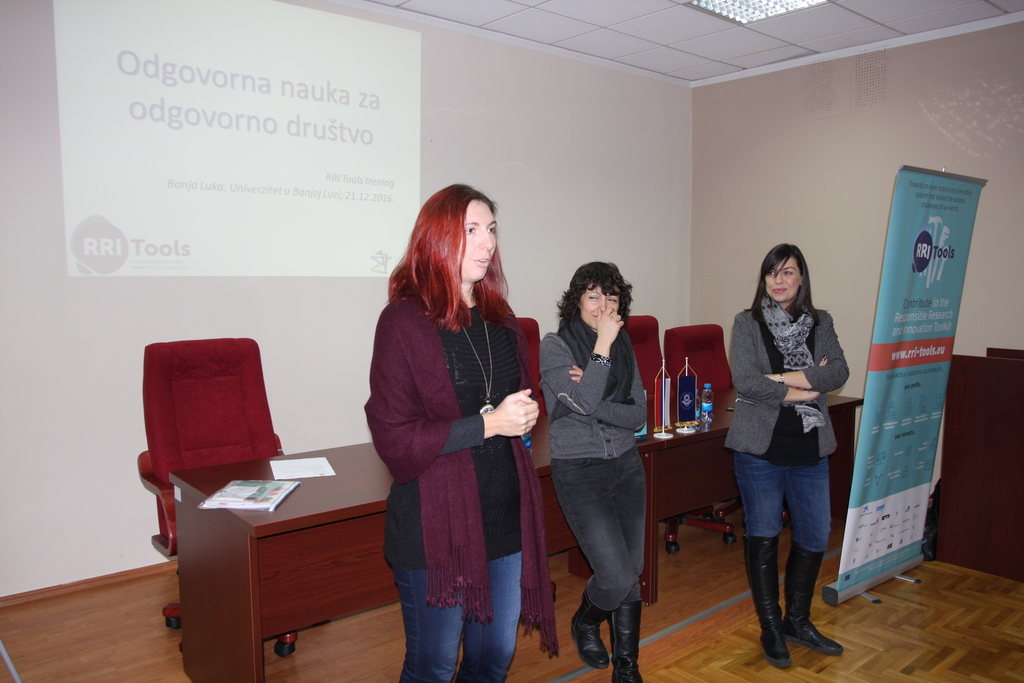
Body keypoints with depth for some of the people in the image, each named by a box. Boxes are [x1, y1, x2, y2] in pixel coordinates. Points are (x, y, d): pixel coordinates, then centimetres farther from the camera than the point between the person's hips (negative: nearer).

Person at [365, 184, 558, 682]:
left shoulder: (501, 319, 10)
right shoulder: (404, 320, -11)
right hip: (437, 524, -6)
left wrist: (525, 415, 0)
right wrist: (487, 424, -19)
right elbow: (394, 439, -15)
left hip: (506, 516, 6)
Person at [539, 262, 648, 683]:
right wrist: (602, 344, -23)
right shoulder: (555, 345, -10)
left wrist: (594, 403, -16)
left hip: (626, 466, 5)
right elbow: (583, 403, -23)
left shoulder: (624, 346, 5)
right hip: (579, 472, -5)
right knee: (617, 577, -10)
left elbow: (638, 414, -1)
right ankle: (585, 623, 25)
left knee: (632, 574, 9)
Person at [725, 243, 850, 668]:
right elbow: (745, 382, -15)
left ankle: (797, 622, 33)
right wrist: (804, 388, -13)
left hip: (809, 450, 3)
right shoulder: (748, 323, -2)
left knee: (814, 538, 11)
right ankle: (771, 629, 25)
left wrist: (779, 378, -18)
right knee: (763, 538, 8)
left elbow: (839, 373, -9)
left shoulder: (821, 323, 7)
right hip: (759, 448, -3)